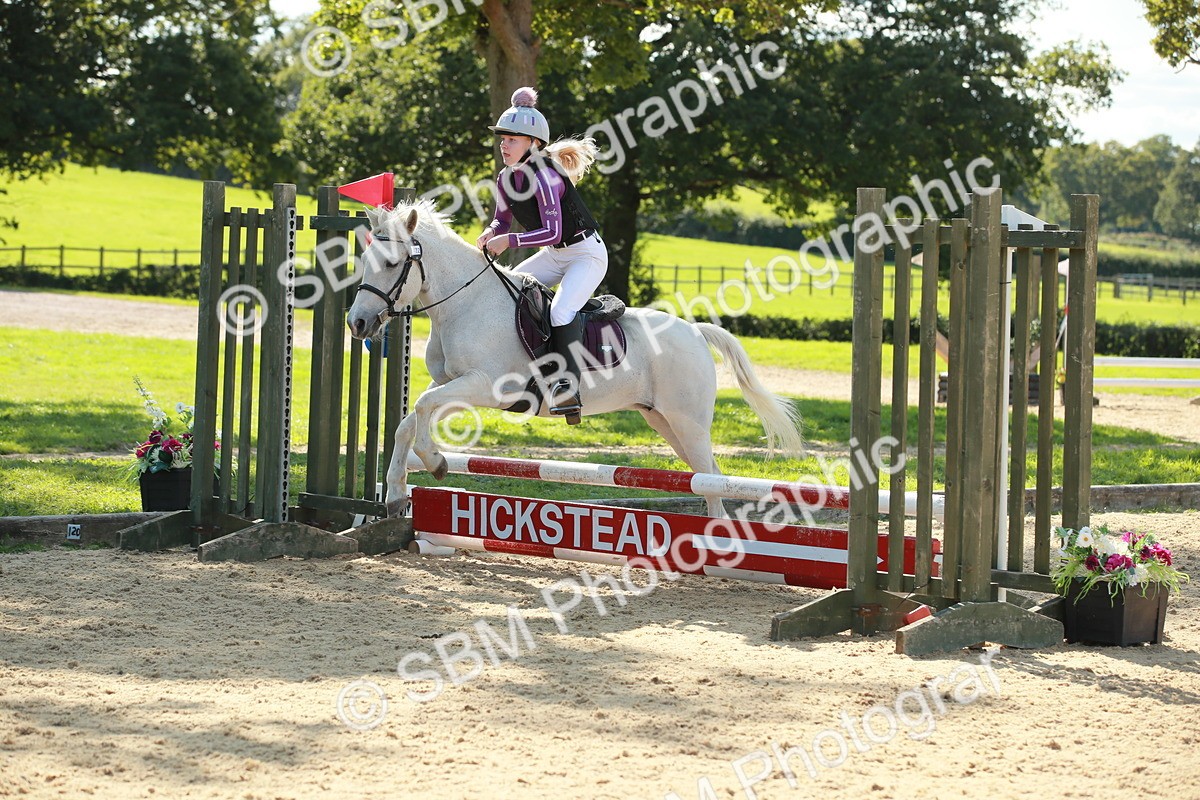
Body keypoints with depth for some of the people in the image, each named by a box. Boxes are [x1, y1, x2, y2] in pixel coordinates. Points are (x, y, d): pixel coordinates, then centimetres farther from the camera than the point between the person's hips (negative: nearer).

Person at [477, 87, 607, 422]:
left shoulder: (544, 177, -26)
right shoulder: (506, 179, -1)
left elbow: (552, 231, -32)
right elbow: (502, 220, 13)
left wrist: (509, 240, -36)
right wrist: (491, 233, -10)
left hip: (587, 253, -9)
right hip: (553, 256, 9)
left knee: (561, 310, -30)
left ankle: (569, 388, -34)